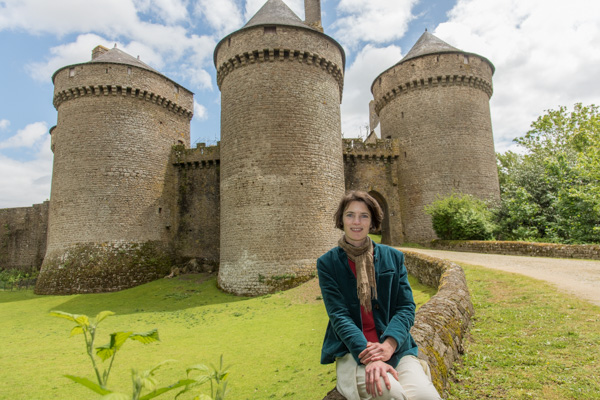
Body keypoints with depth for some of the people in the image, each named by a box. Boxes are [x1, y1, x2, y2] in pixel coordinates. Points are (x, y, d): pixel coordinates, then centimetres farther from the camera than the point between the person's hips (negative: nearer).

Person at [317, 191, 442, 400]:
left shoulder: (393, 257, 8)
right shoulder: (327, 263, 1)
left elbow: (406, 307, 2)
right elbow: (338, 314, -7)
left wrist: (388, 345, -17)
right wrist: (368, 356, -22)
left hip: (395, 347, 3)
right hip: (351, 349, -2)